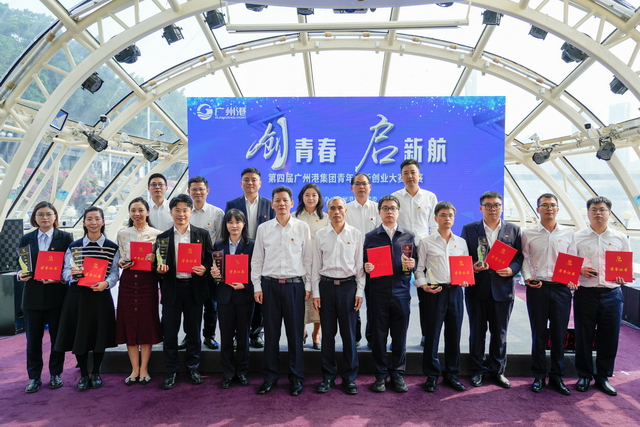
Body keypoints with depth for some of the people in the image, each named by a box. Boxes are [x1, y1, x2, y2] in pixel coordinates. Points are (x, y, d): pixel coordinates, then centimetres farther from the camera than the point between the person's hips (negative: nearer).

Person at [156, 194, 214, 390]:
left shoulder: (202, 234, 4)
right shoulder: (163, 237, 6)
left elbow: (211, 260, 4)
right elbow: (158, 265, 8)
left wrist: (204, 269, -15)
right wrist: (159, 270, -14)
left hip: (194, 289, 0)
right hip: (171, 289, 1)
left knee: (194, 331, 10)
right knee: (169, 333, 4)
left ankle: (193, 368, 26)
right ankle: (171, 371, 19)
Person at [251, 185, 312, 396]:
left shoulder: (302, 228, 2)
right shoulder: (263, 228, 6)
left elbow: (308, 258, 4)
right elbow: (257, 260, 8)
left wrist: (308, 286, 1)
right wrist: (257, 287, 2)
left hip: (294, 285, -1)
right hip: (269, 284, 1)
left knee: (295, 333, 4)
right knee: (271, 333, 7)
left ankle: (296, 378, 17)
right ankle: (270, 377, 21)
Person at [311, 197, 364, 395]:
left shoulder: (356, 234, 2)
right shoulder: (320, 235, 5)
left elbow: (360, 265, 3)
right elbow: (316, 265, 6)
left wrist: (359, 292, -2)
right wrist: (315, 293, 1)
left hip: (348, 285, -1)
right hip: (326, 285, 1)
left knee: (349, 334, 4)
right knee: (328, 333, 7)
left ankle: (349, 378, 17)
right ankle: (328, 377, 20)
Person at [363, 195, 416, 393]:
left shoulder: (408, 236, 10)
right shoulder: (371, 237, 8)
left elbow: (415, 264, 10)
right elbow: (365, 264, 9)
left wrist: (411, 265, -11)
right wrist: (366, 268, -12)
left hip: (401, 293, 1)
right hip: (378, 293, 0)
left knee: (400, 337, 6)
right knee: (378, 336, 5)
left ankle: (398, 374, 20)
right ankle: (381, 375, 18)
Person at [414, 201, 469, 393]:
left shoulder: (461, 242, 11)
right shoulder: (426, 242, 2)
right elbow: (419, 268, 2)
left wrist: (466, 280, -5)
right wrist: (424, 285, -13)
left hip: (455, 291, 3)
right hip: (435, 292, -3)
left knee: (454, 334, 9)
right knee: (432, 335, 1)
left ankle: (451, 373, 24)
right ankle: (432, 375, 15)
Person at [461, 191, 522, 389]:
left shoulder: (513, 230, 7)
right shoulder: (469, 229, 3)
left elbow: (520, 257, 5)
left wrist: (511, 270, -14)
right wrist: (471, 267, -16)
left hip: (503, 289, 1)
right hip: (477, 289, -1)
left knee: (500, 333, 9)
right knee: (477, 332, 8)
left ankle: (498, 370, 23)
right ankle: (478, 370, 21)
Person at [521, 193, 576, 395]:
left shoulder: (568, 233, 6)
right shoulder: (528, 234, 3)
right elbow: (524, 259, 3)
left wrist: (573, 279, -8)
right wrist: (528, 278, -12)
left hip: (562, 288, 1)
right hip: (537, 288, -1)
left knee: (559, 333, 6)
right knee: (539, 334, 6)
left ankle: (557, 377, 21)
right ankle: (539, 376, 18)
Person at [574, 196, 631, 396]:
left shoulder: (620, 238, 8)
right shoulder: (577, 237, 3)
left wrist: (624, 278, -10)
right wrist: (579, 270, -15)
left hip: (612, 295, 2)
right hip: (585, 293, -1)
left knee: (609, 338, 7)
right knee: (583, 337, 6)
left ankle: (603, 377, 24)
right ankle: (584, 375, 22)